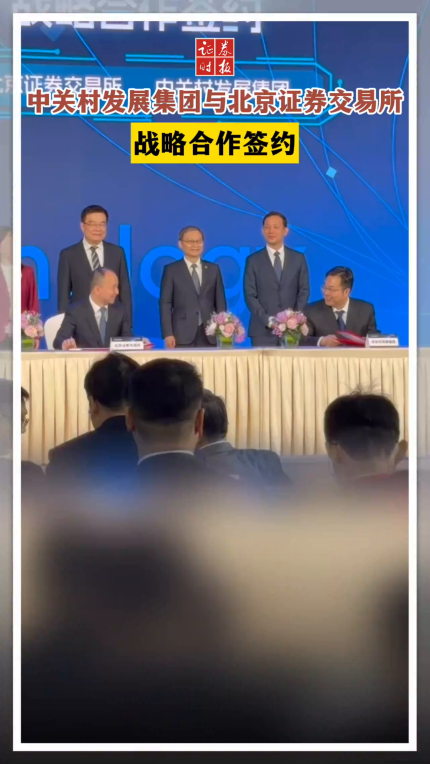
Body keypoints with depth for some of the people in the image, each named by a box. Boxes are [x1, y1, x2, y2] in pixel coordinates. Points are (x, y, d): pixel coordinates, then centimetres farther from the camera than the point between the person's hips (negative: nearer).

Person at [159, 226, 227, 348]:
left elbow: (220, 302, 12)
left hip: (210, 334, 2)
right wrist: (168, 334, -9)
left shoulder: (213, 269, 13)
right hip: (182, 335, -2)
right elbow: (165, 304, 1)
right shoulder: (171, 270, 6)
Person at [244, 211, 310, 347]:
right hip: (262, 329, -1)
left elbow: (304, 290, 7)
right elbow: (250, 295, 0)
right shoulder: (253, 260, 5)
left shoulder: (298, 258, 9)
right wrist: (267, 320, -12)